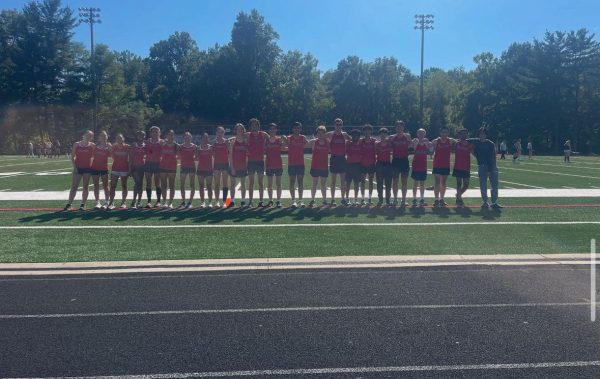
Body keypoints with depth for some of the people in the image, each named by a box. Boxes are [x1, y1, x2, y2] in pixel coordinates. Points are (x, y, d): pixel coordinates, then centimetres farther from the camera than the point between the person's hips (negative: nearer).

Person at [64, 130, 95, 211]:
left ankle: (83, 204, 10)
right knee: (74, 186, -1)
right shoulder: (76, 144, 4)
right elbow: (72, 157, 3)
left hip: (88, 168, 0)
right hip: (78, 168, 0)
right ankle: (69, 204, 2)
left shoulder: (92, 145, 3)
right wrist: (74, 166, -5)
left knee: (86, 187, 4)